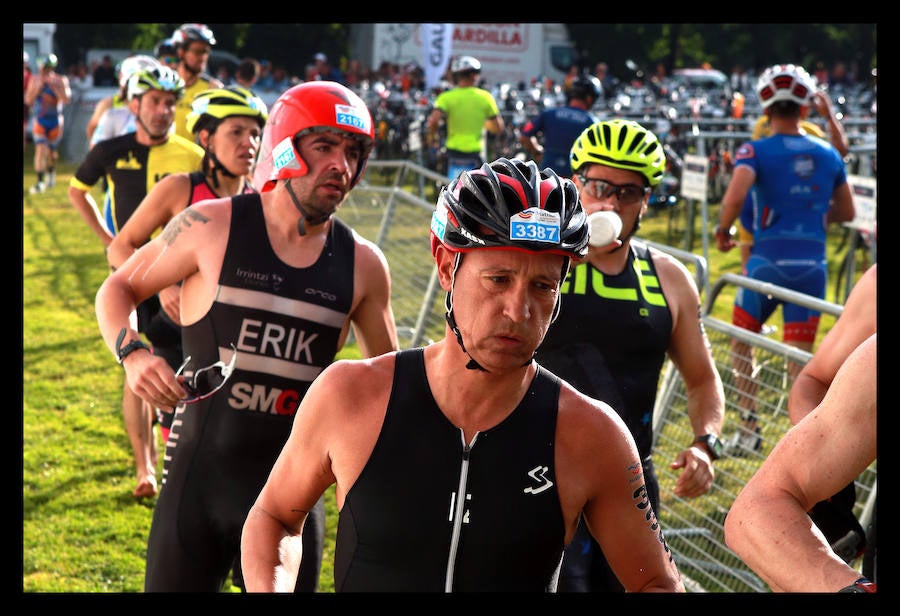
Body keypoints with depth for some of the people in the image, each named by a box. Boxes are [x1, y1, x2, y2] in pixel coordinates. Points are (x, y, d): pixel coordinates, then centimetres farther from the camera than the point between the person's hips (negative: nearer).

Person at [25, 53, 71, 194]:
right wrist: (38, 86, -17)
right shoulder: (34, 79, -2)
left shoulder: (61, 80, -6)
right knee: (40, 149, -14)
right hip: (39, 120, 0)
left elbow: (66, 100, -18)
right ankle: (40, 182, -16)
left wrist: (54, 86, -23)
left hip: (55, 120, 0)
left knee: (51, 151, 13)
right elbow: (28, 101, -5)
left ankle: (51, 173, 43)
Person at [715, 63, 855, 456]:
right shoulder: (828, 155, 8)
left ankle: (749, 430, 14)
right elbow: (846, 213, 17)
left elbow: (735, 196, -23)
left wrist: (723, 231, -5)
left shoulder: (756, 151, -6)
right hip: (813, 267, 3)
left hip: (768, 261, -3)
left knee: (742, 341, 17)